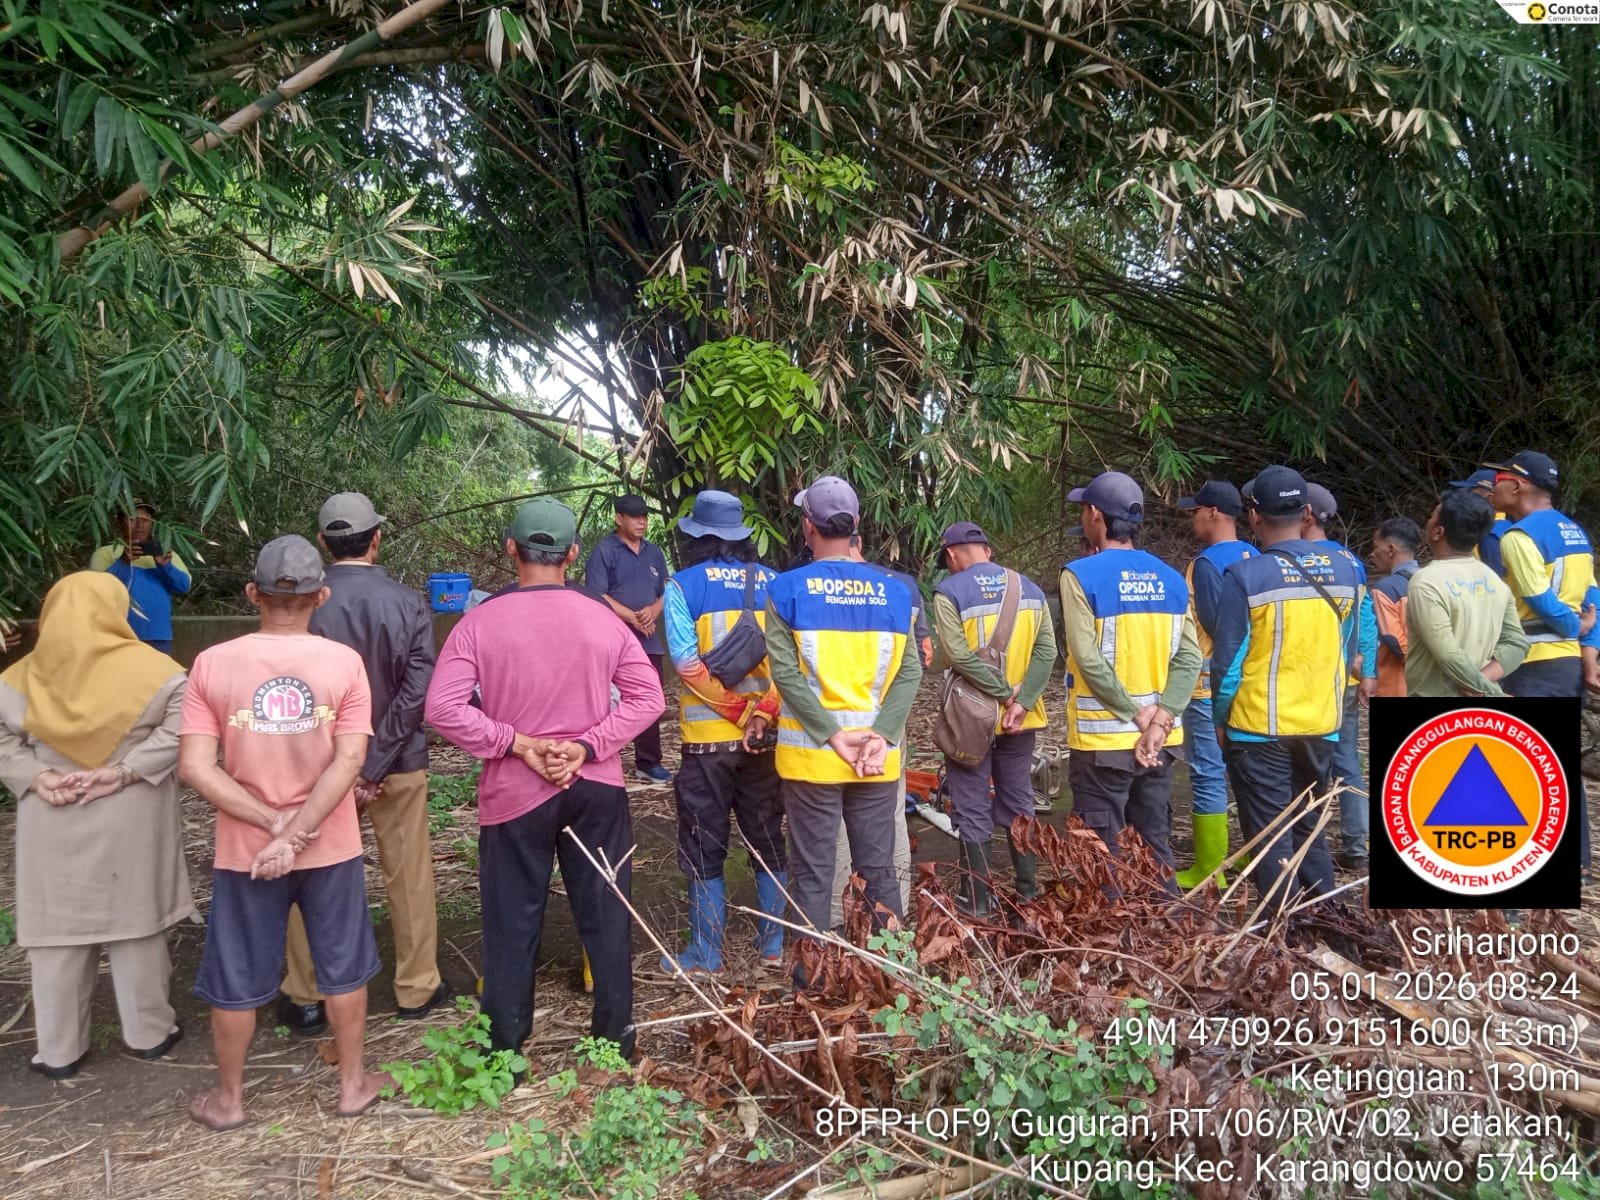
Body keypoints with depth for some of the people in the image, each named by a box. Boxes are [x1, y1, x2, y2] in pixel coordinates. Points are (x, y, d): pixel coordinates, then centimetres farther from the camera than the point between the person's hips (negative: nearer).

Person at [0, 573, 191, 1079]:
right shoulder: (150, 668, -7)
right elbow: (180, 726, -17)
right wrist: (125, 772, -18)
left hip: (52, 823, 2)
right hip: (130, 821, -2)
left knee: (57, 930, 11)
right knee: (135, 925, 9)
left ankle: (58, 1051, 20)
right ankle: (149, 1032, 21)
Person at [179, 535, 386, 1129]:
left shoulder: (212, 663, -9)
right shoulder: (344, 661, -11)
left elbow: (195, 767, -14)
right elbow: (348, 761, -17)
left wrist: (274, 823, -13)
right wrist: (296, 832, -16)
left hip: (243, 851, 0)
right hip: (331, 848, 0)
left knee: (236, 979, 17)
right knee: (343, 968, 17)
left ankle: (228, 1098, 33)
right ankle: (353, 1083, 30)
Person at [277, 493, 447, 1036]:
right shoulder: (407, 604, -10)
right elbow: (416, 690, -15)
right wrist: (373, 765, -13)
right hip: (399, 763, 0)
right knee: (408, 877, 13)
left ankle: (306, 997, 25)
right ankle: (416, 988, 25)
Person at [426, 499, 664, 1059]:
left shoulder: (479, 622, -9)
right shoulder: (604, 620, -4)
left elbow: (443, 707, -16)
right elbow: (648, 697, -7)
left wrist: (517, 744, -12)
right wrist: (587, 747, -9)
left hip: (514, 793, -1)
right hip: (597, 789, 2)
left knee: (512, 926, 10)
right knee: (606, 916, 13)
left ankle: (505, 1053, 19)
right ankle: (616, 1039, 24)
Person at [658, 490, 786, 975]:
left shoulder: (683, 585, -5)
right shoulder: (774, 584, 3)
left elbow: (689, 665, -14)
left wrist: (740, 712, -11)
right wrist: (764, 713, -12)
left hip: (707, 737, -3)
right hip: (768, 737, 3)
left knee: (704, 848, 8)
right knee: (769, 842, 15)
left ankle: (706, 953, 15)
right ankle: (776, 943, 24)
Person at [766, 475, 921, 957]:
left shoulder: (788, 589, -6)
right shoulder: (892, 590, 3)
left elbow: (784, 673, -14)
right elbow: (909, 672, -5)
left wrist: (832, 735, -13)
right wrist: (881, 735, -10)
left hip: (810, 754, -2)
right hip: (878, 756, 3)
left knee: (812, 871, 8)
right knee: (879, 868, 14)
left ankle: (813, 970, 16)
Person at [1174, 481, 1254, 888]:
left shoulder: (1207, 562, -15)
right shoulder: (1253, 557, 10)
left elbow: (1216, 626, -20)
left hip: (1211, 684, -9)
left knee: (1209, 776, -3)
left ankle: (1208, 871, 2)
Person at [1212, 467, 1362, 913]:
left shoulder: (1245, 576, -15)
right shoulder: (1344, 569, 0)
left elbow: (1228, 660, -11)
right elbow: (1348, 649, 9)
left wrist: (1220, 718, 3)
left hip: (1259, 728, -5)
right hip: (1321, 725, 5)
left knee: (1271, 842, 4)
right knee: (1311, 831, 20)